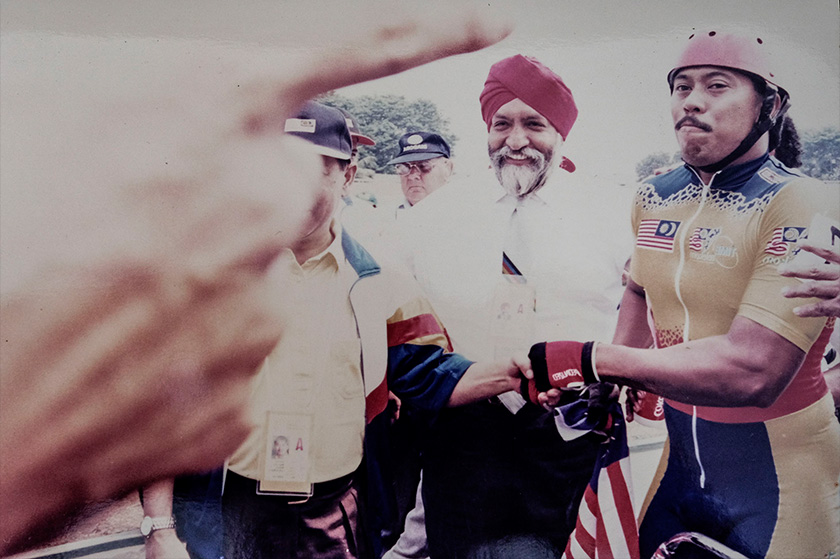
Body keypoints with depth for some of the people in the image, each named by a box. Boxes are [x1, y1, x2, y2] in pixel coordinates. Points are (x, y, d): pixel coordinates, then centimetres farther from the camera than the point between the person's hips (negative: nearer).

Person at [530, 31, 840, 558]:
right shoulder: (654, 197, 0)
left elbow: (751, 370, -29)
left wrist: (593, 361, -28)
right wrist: (613, 385, -2)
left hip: (778, 471, -5)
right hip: (679, 452, 5)